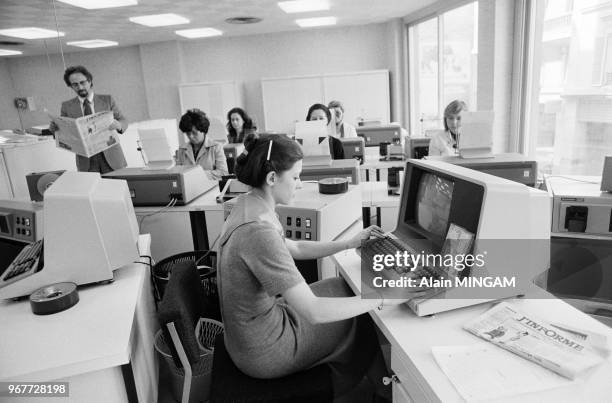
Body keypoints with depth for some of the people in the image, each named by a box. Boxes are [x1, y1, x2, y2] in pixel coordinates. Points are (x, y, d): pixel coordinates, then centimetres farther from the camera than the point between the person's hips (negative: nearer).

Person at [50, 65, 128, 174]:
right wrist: (54, 129, -14)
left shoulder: (107, 100, 5)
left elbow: (123, 121, 4)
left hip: (111, 157, 0)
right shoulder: (66, 106, 7)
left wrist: (118, 125, -19)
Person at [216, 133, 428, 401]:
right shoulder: (258, 231, -34)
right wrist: (381, 299, -26)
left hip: (252, 327, 8)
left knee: (345, 287, 16)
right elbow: (313, 312, -33)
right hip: (263, 353, -8)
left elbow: (293, 248, 12)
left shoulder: (248, 205, -3)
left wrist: (349, 244, 10)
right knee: (361, 320, 8)